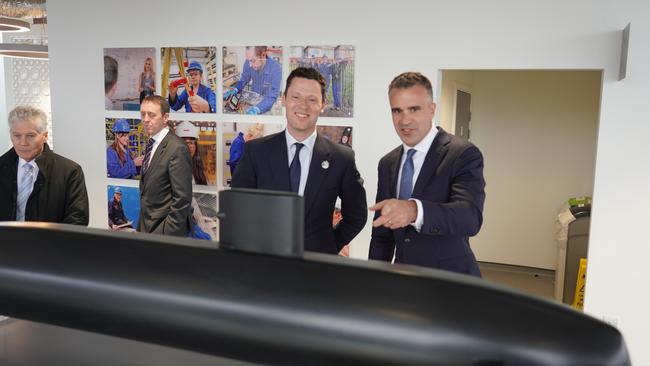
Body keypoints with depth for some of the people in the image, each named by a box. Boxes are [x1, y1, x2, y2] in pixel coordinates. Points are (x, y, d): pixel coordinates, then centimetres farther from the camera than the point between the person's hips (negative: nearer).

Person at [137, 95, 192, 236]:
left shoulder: (177, 149, -18)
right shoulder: (152, 144, 8)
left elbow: (182, 198, -20)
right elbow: (148, 190, 13)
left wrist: (168, 232, -19)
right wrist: (141, 227, 9)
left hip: (164, 230, -7)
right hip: (147, 225, 7)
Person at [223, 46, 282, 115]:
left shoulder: (276, 68, -27)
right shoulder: (248, 63, -13)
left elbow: (272, 97, -30)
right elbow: (243, 80, 7)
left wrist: (256, 109, -46)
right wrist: (234, 90, -14)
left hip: (267, 103, -4)